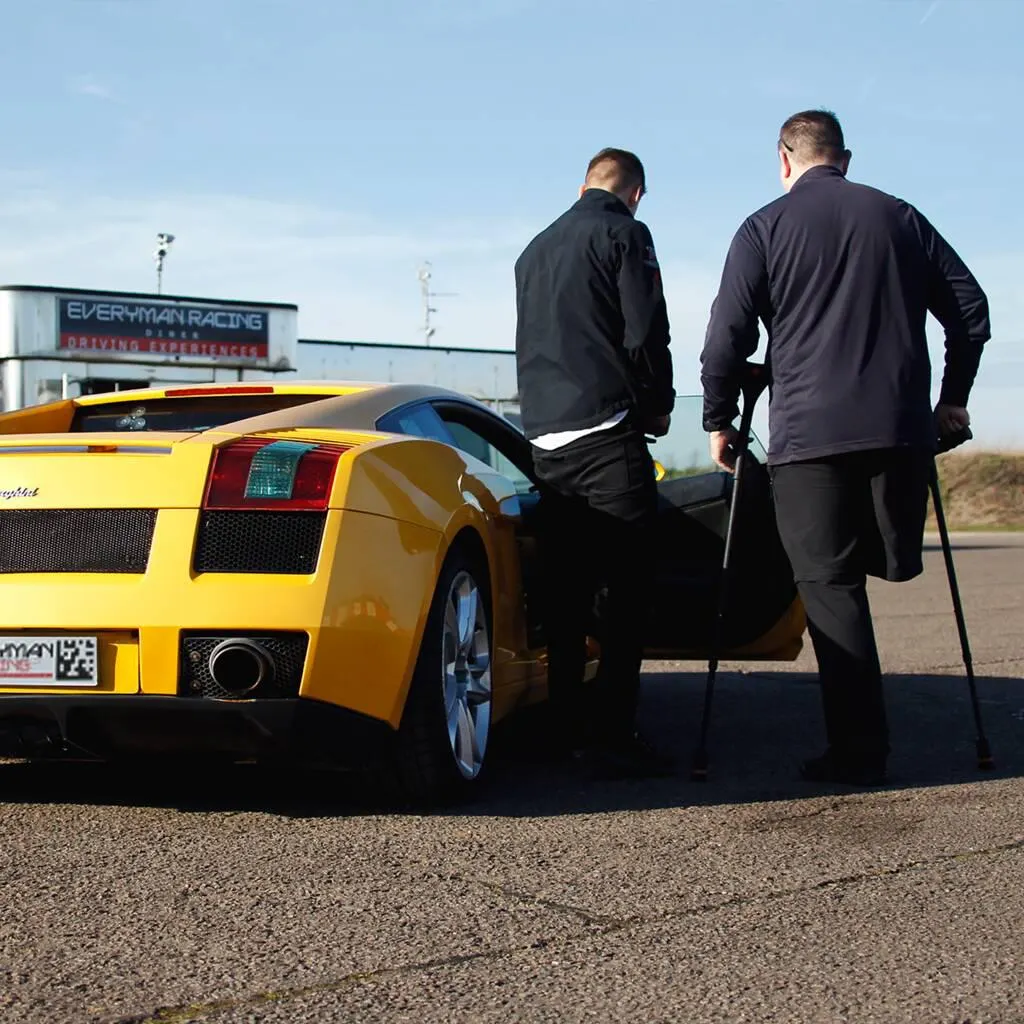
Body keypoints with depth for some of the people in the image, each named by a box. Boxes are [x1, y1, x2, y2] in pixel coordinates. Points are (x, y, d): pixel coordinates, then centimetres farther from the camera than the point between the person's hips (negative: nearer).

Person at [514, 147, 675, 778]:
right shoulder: (625, 235, -1)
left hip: (546, 439, 7)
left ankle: (568, 730, 13)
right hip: (608, 435, -7)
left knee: (567, 591, 10)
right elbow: (645, 334, -8)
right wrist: (659, 408, 6)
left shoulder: (536, 251, 22)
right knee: (628, 588, -7)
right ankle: (613, 733, -12)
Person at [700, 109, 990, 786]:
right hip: (902, 428, 3)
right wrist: (954, 398, 22)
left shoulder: (764, 230, 4)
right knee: (895, 564, 15)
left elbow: (728, 337, -2)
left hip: (809, 435, -3)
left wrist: (719, 422, 10)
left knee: (831, 586, 0)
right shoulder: (900, 217, 13)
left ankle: (859, 751, -3)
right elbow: (970, 307, 13)